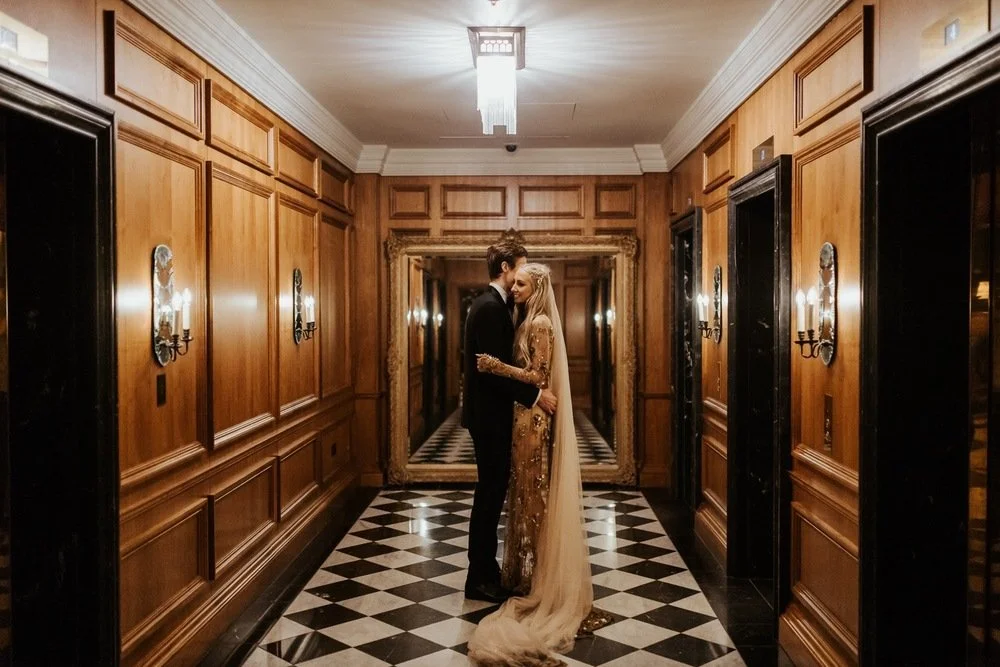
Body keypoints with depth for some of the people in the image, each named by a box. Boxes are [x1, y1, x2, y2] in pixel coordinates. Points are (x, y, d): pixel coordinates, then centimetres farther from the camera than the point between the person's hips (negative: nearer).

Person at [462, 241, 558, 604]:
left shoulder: (492, 303, 14)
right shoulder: (490, 306, -18)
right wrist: (534, 394, -21)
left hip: (491, 412, 10)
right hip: (489, 414, -10)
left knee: (492, 491, 15)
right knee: (490, 492, -2)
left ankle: (485, 569, 27)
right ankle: (479, 579, 10)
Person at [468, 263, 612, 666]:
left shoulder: (540, 323, -13)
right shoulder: (529, 321, 14)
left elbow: (539, 376, -19)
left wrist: (496, 367, -24)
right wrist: (496, 367, 8)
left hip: (533, 416, -9)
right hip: (525, 414, 9)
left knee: (534, 493, -2)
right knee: (525, 492, 13)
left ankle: (536, 577, 8)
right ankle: (526, 571, 23)